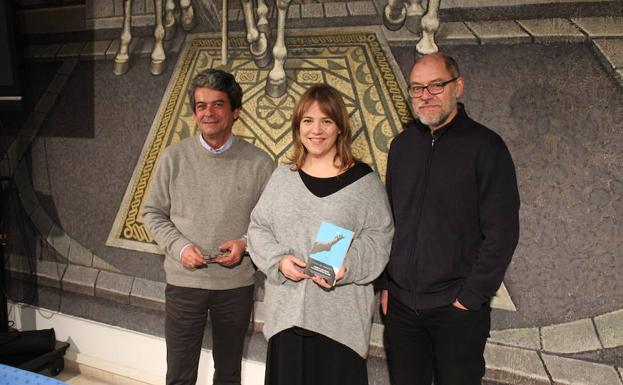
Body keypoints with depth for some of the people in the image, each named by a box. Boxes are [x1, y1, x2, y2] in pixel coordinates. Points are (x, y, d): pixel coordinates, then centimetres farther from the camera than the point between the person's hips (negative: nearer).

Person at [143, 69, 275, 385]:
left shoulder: (258, 163, -6)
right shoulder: (175, 157, -3)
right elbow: (153, 212, 3)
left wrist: (246, 243, -17)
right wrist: (179, 246, -12)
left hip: (237, 284, 0)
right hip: (183, 280, 0)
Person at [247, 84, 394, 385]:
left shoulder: (364, 180, -2)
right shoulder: (283, 177, 9)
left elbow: (379, 238, -4)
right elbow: (258, 228, 10)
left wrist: (346, 266, -20)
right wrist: (278, 260, -8)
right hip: (286, 312, 3)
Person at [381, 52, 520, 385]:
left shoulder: (485, 146, -8)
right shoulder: (402, 145, 7)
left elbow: (502, 233, -11)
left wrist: (471, 296, -12)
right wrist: (383, 284, 6)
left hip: (457, 310, -4)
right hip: (400, 304, 4)